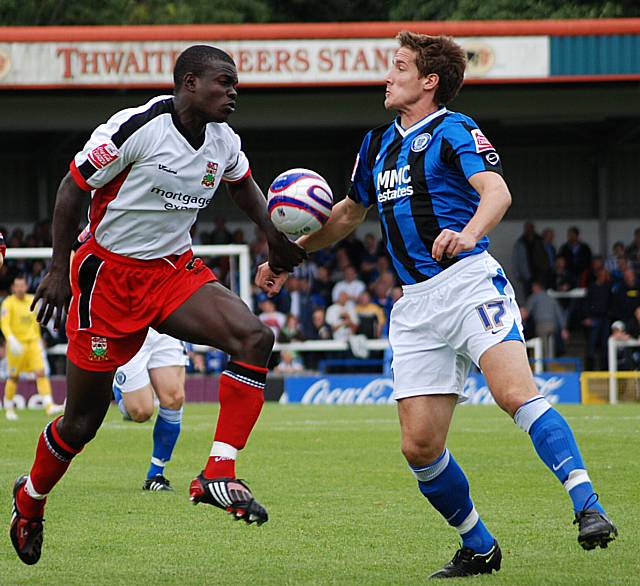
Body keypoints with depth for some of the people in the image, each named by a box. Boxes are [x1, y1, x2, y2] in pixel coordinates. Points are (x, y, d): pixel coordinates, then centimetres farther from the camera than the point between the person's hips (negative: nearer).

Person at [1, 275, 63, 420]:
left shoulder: (32, 300, 9)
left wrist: (39, 340, 25)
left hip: (33, 342, 3)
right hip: (17, 344, -3)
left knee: (41, 373, -11)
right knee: (14, 377, 6)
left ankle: (49, 405, -19)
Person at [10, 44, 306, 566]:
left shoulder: (224, 141, 2)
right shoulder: (137, 128, -19)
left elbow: (243, 184, 26)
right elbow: (73, 189, -11)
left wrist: (274, 236, 11)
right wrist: (60, 270, -10)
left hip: (175, 270, 6)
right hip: (109, 275, -6)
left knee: (255, 338, -21)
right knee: (83, 420, 1)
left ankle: (218, 474, -22)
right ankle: (30, 499, 31)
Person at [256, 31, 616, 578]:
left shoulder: (453, 130, -2)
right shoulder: (378, 144, 20)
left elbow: (496, 191, -19)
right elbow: (351, 211, 36)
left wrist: (468, 232, -39)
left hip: (470, 281, -6)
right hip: (417, 305, 6)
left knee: (516, 393, -28)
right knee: (420, 445, -3)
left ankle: (589, 508, -30)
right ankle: (479, 548, 14)